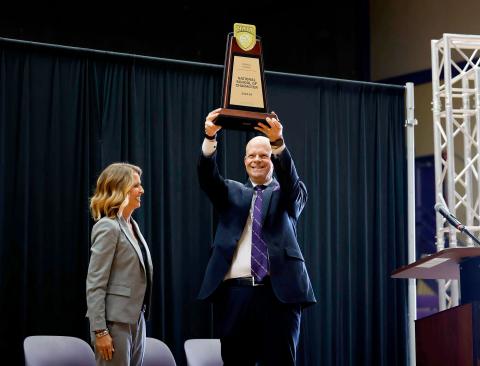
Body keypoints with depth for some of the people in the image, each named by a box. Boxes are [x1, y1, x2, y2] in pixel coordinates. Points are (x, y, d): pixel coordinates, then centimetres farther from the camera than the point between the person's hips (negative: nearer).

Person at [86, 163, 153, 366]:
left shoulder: (132, 226, 14)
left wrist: (141, 320, 14)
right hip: (116, 321, -8)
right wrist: (100, 330, -20)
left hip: (136, 319, 8)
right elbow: (94, 284, -16)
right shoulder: (108, 227, -12)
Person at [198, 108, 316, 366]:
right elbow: (207, 178, -1)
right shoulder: (231, 192, 18)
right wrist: (210, 137, -19)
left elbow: (291, 180, -10)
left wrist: (278, 142, -28)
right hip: (235, 292, 2)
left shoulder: (286, 195, 13)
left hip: (278, 291, -2)